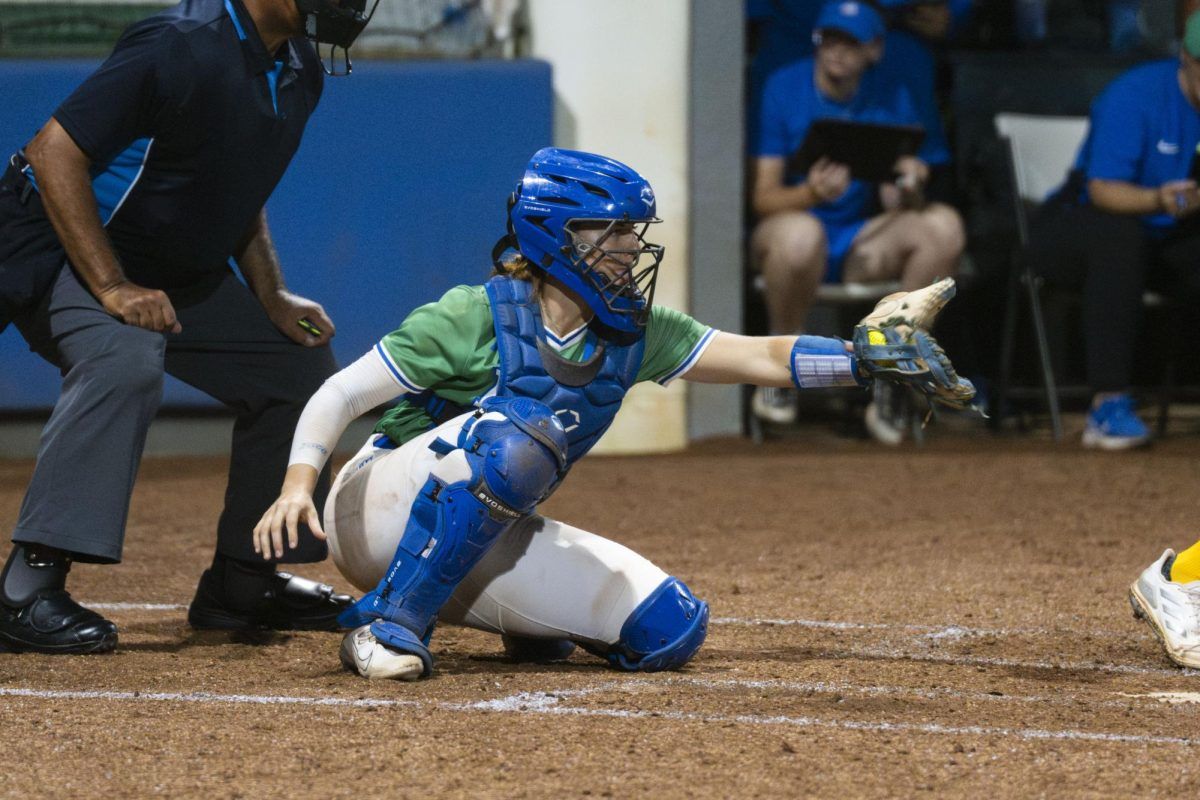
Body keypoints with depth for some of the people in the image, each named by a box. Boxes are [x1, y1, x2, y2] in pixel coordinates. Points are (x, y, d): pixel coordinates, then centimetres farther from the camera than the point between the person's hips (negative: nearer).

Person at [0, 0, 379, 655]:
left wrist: (271, 297, 4)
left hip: (181, 274, 10)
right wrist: (112, 288, -32)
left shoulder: (300, 72, 1)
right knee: (123, 359, -36)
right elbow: (56, 150, -29)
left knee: (301, 368, 10)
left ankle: (240, 583, 20)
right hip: (67, 250, -9)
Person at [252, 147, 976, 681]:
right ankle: (389, 622, -25)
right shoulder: (476, 317, -17)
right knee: (514, 439, -36)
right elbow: (338, 397, -16)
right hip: (381, 516, -6)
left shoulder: (633, 332, 0)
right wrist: (298, 484, -32)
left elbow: (761, 358, -6)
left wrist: (868, 354, -21)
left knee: (669, 627, -10)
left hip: (481, 541, 6)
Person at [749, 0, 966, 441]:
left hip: (861, 241, 3)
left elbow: (897, 206, 2)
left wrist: (907, 192, -23)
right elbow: (762, 197, -10)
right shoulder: (784, 88, -6)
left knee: (944, 225, -25)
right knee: (800, 232, -41)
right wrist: (812, 193, -31)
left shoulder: (891, 98, 3)